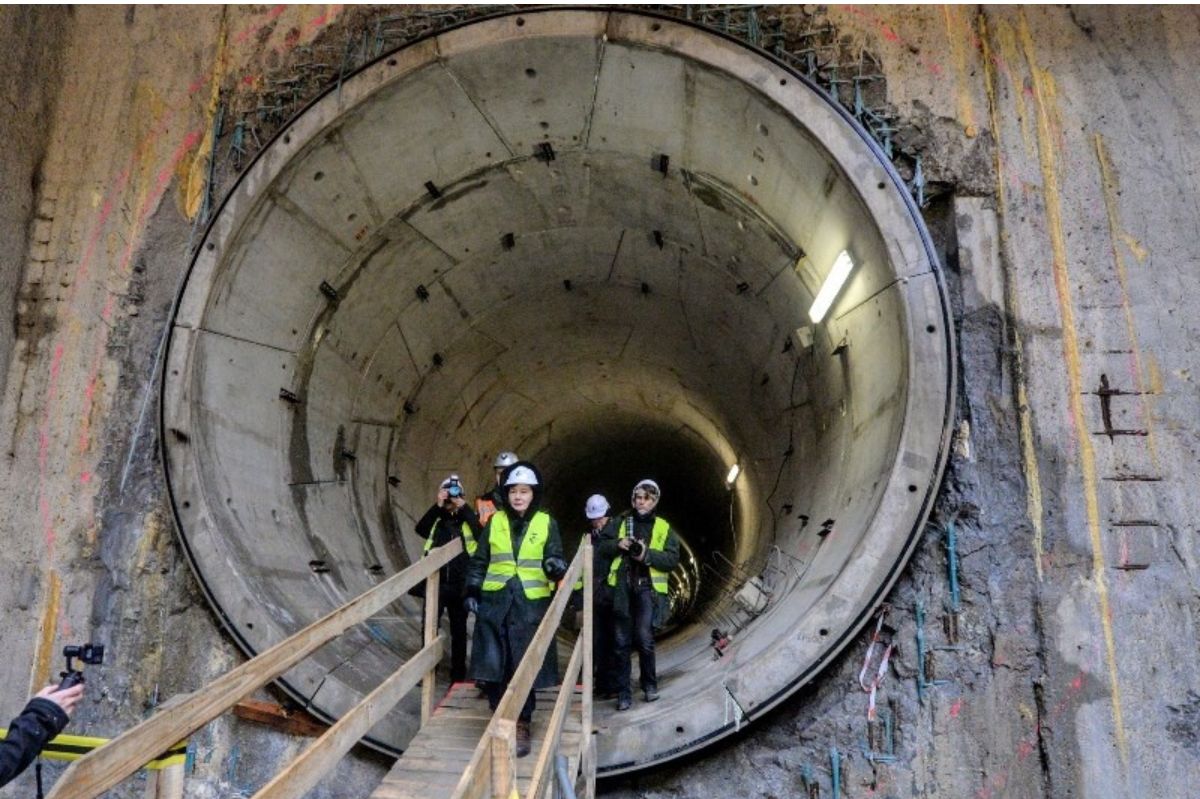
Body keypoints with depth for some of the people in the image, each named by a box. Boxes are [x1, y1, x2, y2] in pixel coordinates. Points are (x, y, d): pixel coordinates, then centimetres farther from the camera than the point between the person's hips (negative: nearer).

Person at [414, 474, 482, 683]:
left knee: (458, 629, 11)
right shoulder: (436, 519, 7)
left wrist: (464, 508, -18)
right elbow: (420, 529, -14)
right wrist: (437, 506, -22)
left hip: (459, 583, 0)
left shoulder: (467, 519, 3)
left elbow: (481, 535, -17)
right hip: (435, 582, 1)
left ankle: (458, 671, 22)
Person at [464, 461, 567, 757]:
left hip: (530, 605, -2)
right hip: (494, 603, 2)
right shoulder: (495, 521, 7)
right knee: (494, 664, 4)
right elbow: (479, 560, 12)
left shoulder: (547, 524, 2)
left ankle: (521, 727, 17)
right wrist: (472, 591, 5)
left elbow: (553, 560, 1)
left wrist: (556, 567, -21)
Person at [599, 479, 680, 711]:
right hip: (622, 587, 2)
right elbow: (603, 549, 11)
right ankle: (623, 692, 14)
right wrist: (618, 544, -10)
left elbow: (673, 559, -3)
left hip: (647, 588, -2)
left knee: (644, 638, -10)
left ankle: (650, 684, 14)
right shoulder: (621, 523, 14)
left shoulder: (664, 528, 8)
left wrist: (647, 554, -17)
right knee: (622, 641, 4)